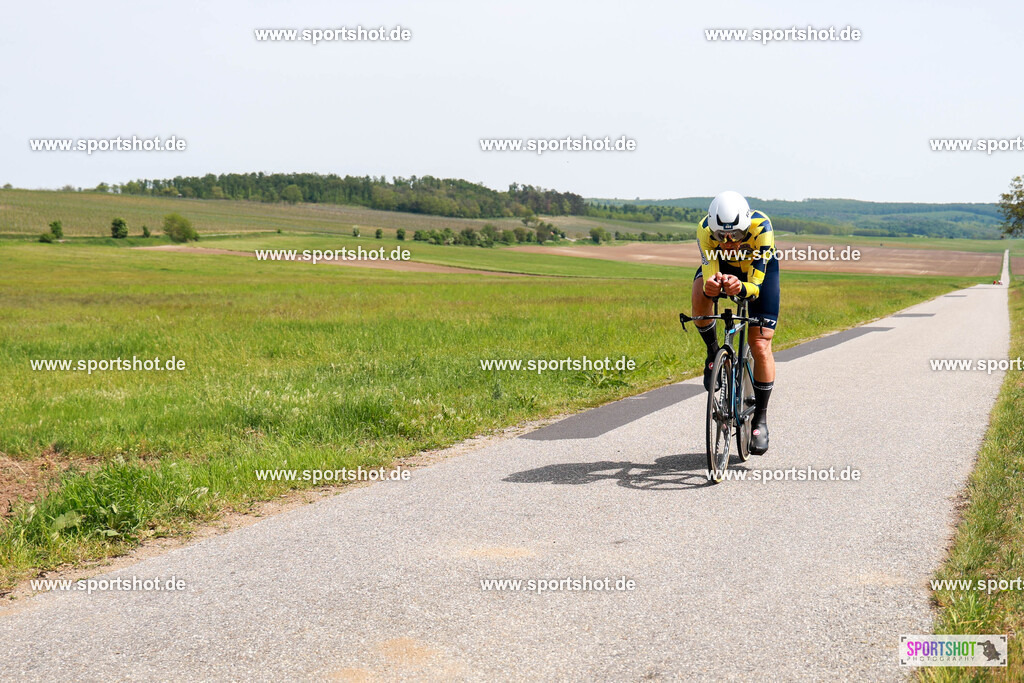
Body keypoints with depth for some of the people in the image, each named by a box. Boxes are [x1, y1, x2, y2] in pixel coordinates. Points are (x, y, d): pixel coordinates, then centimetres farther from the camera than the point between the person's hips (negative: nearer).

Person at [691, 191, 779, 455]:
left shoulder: (761, 227, -39)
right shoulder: (705, 230, -34)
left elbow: (755, 286, -38)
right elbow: (708, 274, -33)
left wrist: (741, 288, -61)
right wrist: (710, 285, -57)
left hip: (760, 268, -1)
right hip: (722, 265, 1)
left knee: (760, 346, -10)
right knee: (699, 297, -34)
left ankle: (760, 417, 4)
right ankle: (713, 353, -8)